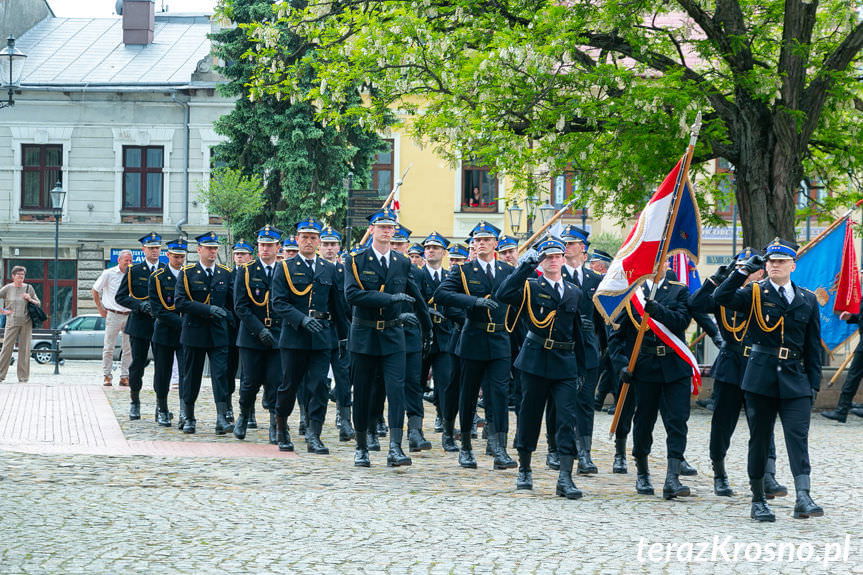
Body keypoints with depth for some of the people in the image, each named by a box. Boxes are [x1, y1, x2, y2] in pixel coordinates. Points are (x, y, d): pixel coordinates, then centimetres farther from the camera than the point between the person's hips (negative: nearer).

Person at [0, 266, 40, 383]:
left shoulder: (28, 288, 7)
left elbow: (38, 303, 12)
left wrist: (30, 300, -6)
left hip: (26, 322, 2)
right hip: (12, 322, -2)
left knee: (24, 349, 1)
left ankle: (23, 377, 6)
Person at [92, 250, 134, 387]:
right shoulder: (109, 274, -1)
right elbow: (95, 291, 8)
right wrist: (100, 309, 5)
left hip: (129, 315, 3)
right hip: (113, 315, -3)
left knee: (129, 348, 2)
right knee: (109, 347, 0)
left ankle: (124, 377, 9)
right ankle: (107, 376, 8)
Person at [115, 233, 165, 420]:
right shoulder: (133, 271, 6)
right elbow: (120, 297, 3)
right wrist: (140, 305, -12)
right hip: (139, 325, -1)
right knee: (137, 364, 1)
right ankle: (134, 401, 16)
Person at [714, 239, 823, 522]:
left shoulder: (807, 299, 10)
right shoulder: (754, 293, 3)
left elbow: (813, 346, 12)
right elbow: (721, 297, -16)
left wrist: (814, 382, 7)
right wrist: (744, 270, -17)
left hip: (795, 380, 1)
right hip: (760, 379, -1)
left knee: (798, 436, -12)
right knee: (759, 439, 6)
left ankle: (803, 498, -21)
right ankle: (758, 501, 15)